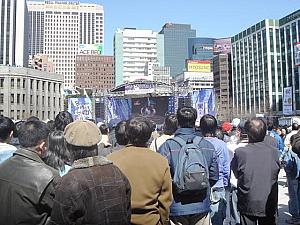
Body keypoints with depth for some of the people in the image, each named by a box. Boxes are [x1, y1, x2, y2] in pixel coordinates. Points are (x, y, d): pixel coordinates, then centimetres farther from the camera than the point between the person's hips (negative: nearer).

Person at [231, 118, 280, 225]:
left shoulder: (240, 152, -18)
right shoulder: (274, 151, -10)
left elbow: (236, 174, -4)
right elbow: (277, 170, 4)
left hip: (248, 205, -2)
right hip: (269, 204, 2)